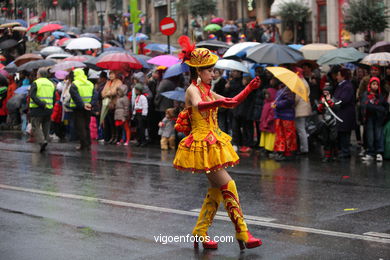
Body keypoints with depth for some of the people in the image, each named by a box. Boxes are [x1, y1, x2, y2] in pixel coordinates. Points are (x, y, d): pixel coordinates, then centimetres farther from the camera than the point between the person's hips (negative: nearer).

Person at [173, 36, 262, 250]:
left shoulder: (207, 91, 16)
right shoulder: (193, 90, -12)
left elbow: (232, 102, 22)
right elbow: (198, 105, -35)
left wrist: (249, 88, 8)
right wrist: (219, 102, -53)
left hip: (212, 143, 10)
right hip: (202, 144, -10)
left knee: (216, 189, 10)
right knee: (228, 186, -10)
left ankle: (200, 234, 16)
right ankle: (242, 235, -8)